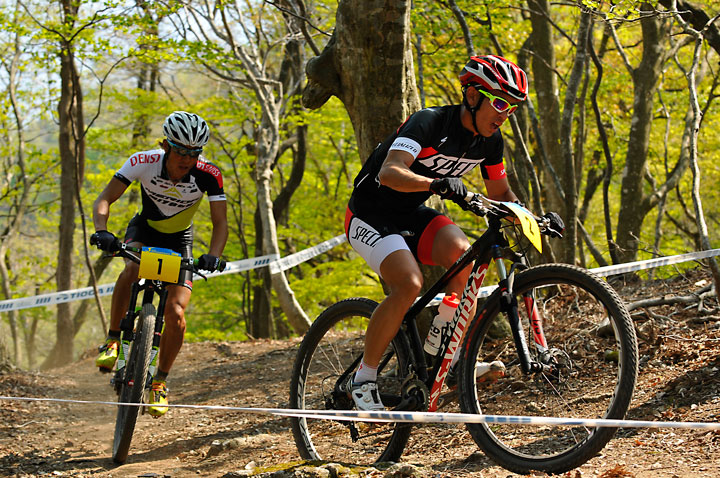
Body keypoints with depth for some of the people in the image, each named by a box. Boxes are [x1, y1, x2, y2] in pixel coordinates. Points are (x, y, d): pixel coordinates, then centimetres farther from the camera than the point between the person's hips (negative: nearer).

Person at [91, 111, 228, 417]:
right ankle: (113, 339, -16)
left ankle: (160, 381, 5)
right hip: (145, 230, 0)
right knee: (131, 269, -36)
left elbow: (220, 222, -24)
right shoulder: (143, 163, -28)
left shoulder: (208, 175, -27)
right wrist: (102, 231, -47)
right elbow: (104, 200, -28)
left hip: (178, 241, 0)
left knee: (175, 314, -16)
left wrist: (213, 256, -44)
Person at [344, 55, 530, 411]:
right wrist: (438, 184, -56)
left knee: (464, 255, -23)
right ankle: (364, 378, -13)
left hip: (412, 214, 7)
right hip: (371, 214, -7)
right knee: (409, 284, -29)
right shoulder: (429, 122, -26)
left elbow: (500, 193, 10)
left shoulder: (489, 139, -3)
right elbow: (390, 172, -40)